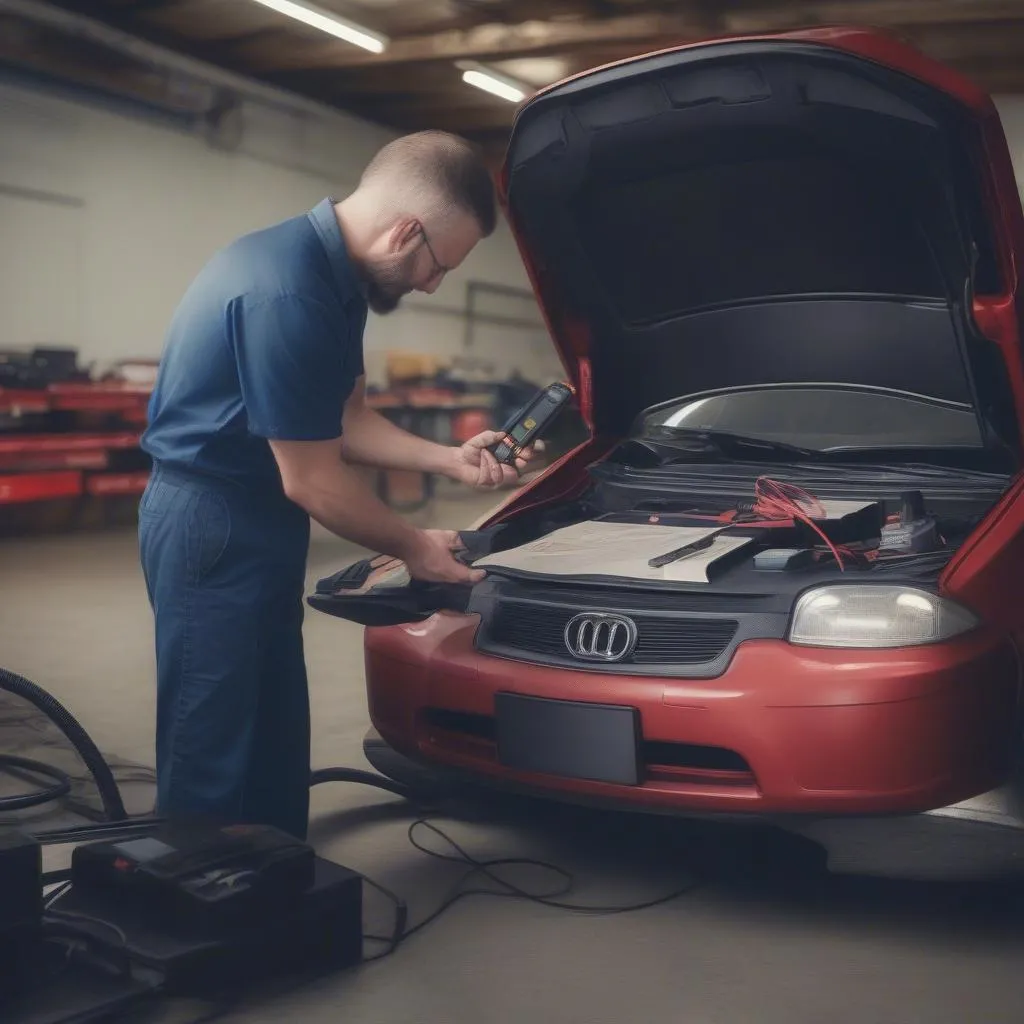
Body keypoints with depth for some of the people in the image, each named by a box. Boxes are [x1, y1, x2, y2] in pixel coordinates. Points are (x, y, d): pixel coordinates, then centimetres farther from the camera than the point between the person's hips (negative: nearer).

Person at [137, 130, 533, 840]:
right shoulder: (287, 293, -27)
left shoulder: (335, 275, 5)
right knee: (213, 751, -1)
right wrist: (414, 546, -7)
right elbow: (313, 482, -21)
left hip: (254, 525, 10)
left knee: (275, 739, 16)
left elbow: (346, 422, 15)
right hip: (212, 528, -10)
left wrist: (451, 459, 6)